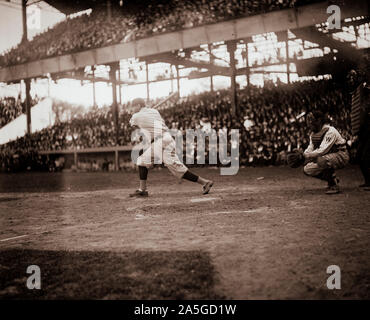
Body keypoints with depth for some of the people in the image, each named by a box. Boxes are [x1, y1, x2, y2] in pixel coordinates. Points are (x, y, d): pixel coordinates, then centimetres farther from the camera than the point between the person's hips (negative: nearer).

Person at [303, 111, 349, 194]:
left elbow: (322, 151, -30)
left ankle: (334, 185, -19)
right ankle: (333, 180, 11)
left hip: (340, 156, -9)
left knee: (322, 160, -39)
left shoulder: (330, 131, -21)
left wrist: (307, 155, -28)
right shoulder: (313, 134, 7)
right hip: (327, 157, 9)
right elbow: (310, 149, 5)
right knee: (307, 169, -4)